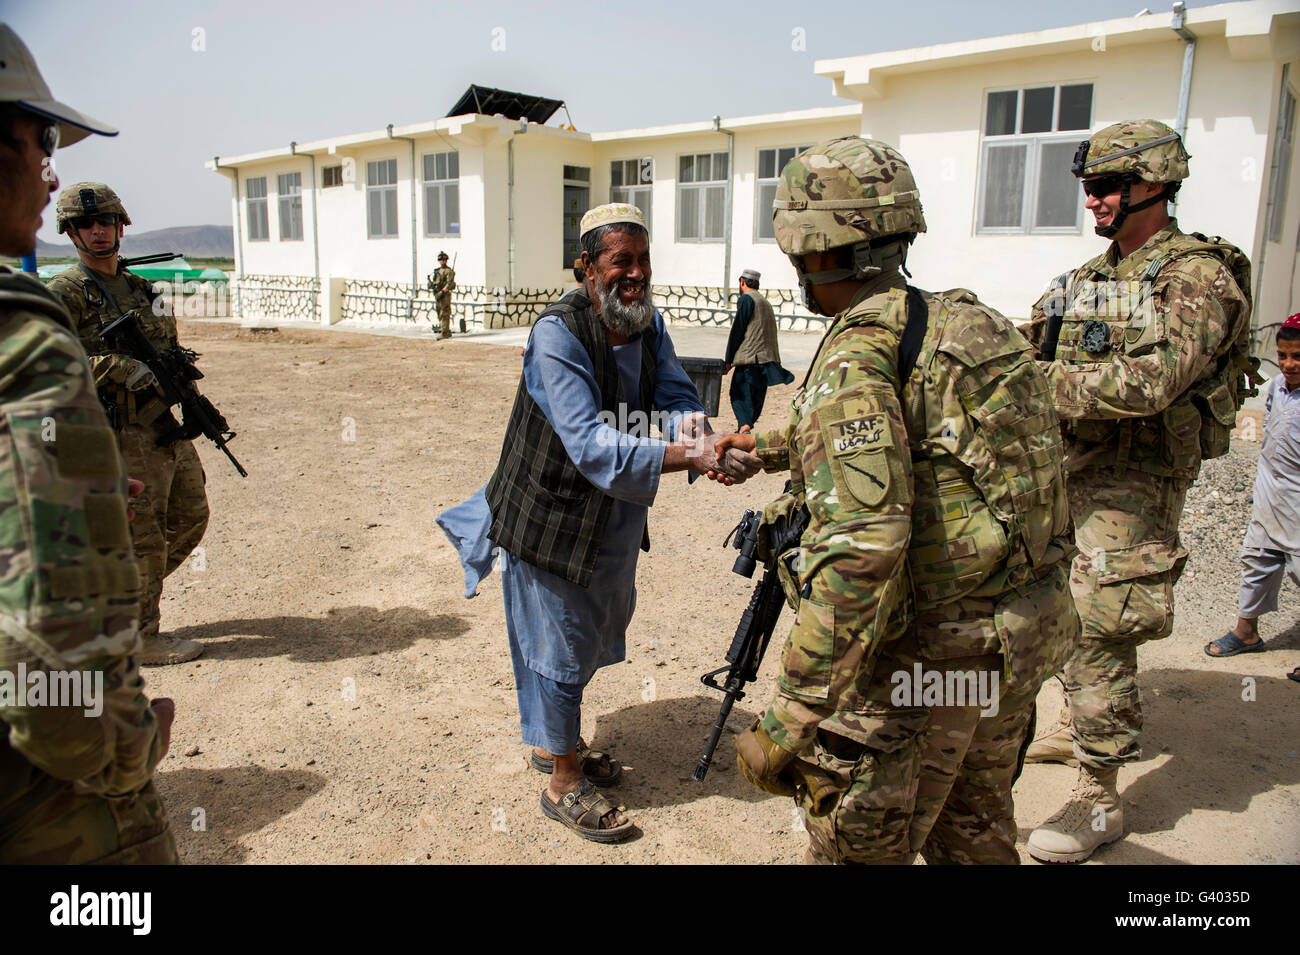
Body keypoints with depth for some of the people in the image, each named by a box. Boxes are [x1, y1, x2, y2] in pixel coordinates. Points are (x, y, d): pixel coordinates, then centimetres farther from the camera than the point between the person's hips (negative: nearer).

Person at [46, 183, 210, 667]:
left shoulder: (142, 287, 15)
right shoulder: (65, 293, -7)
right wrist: (122, 369, -25)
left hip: (168, 428, 8)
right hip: (125, 436, -8)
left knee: (190, 518, 15)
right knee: (143, 535, -2)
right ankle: (139, 636, 12)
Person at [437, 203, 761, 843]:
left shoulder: (649, 325, -1)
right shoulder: (558, 335, -25)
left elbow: (676, 398, -9)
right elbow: (591, 445, -33)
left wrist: (700, 435, -32)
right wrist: (689, 457, -41)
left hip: (615, 522, 8)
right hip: (553, 520, -8)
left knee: (594, 636, 23)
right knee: (561, 648, 7)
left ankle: (552, 742, 47)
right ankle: (563, 784, 28)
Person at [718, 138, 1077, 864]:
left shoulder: (857, 352, -21)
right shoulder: (971, 324, 7)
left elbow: (861, 547, -31)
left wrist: (791, 716, -28)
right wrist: (770, 447, 32)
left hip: (921, 665, -8)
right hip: (1023, 643, 8)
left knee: (858, 848, 13)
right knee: (975, 838, 28)